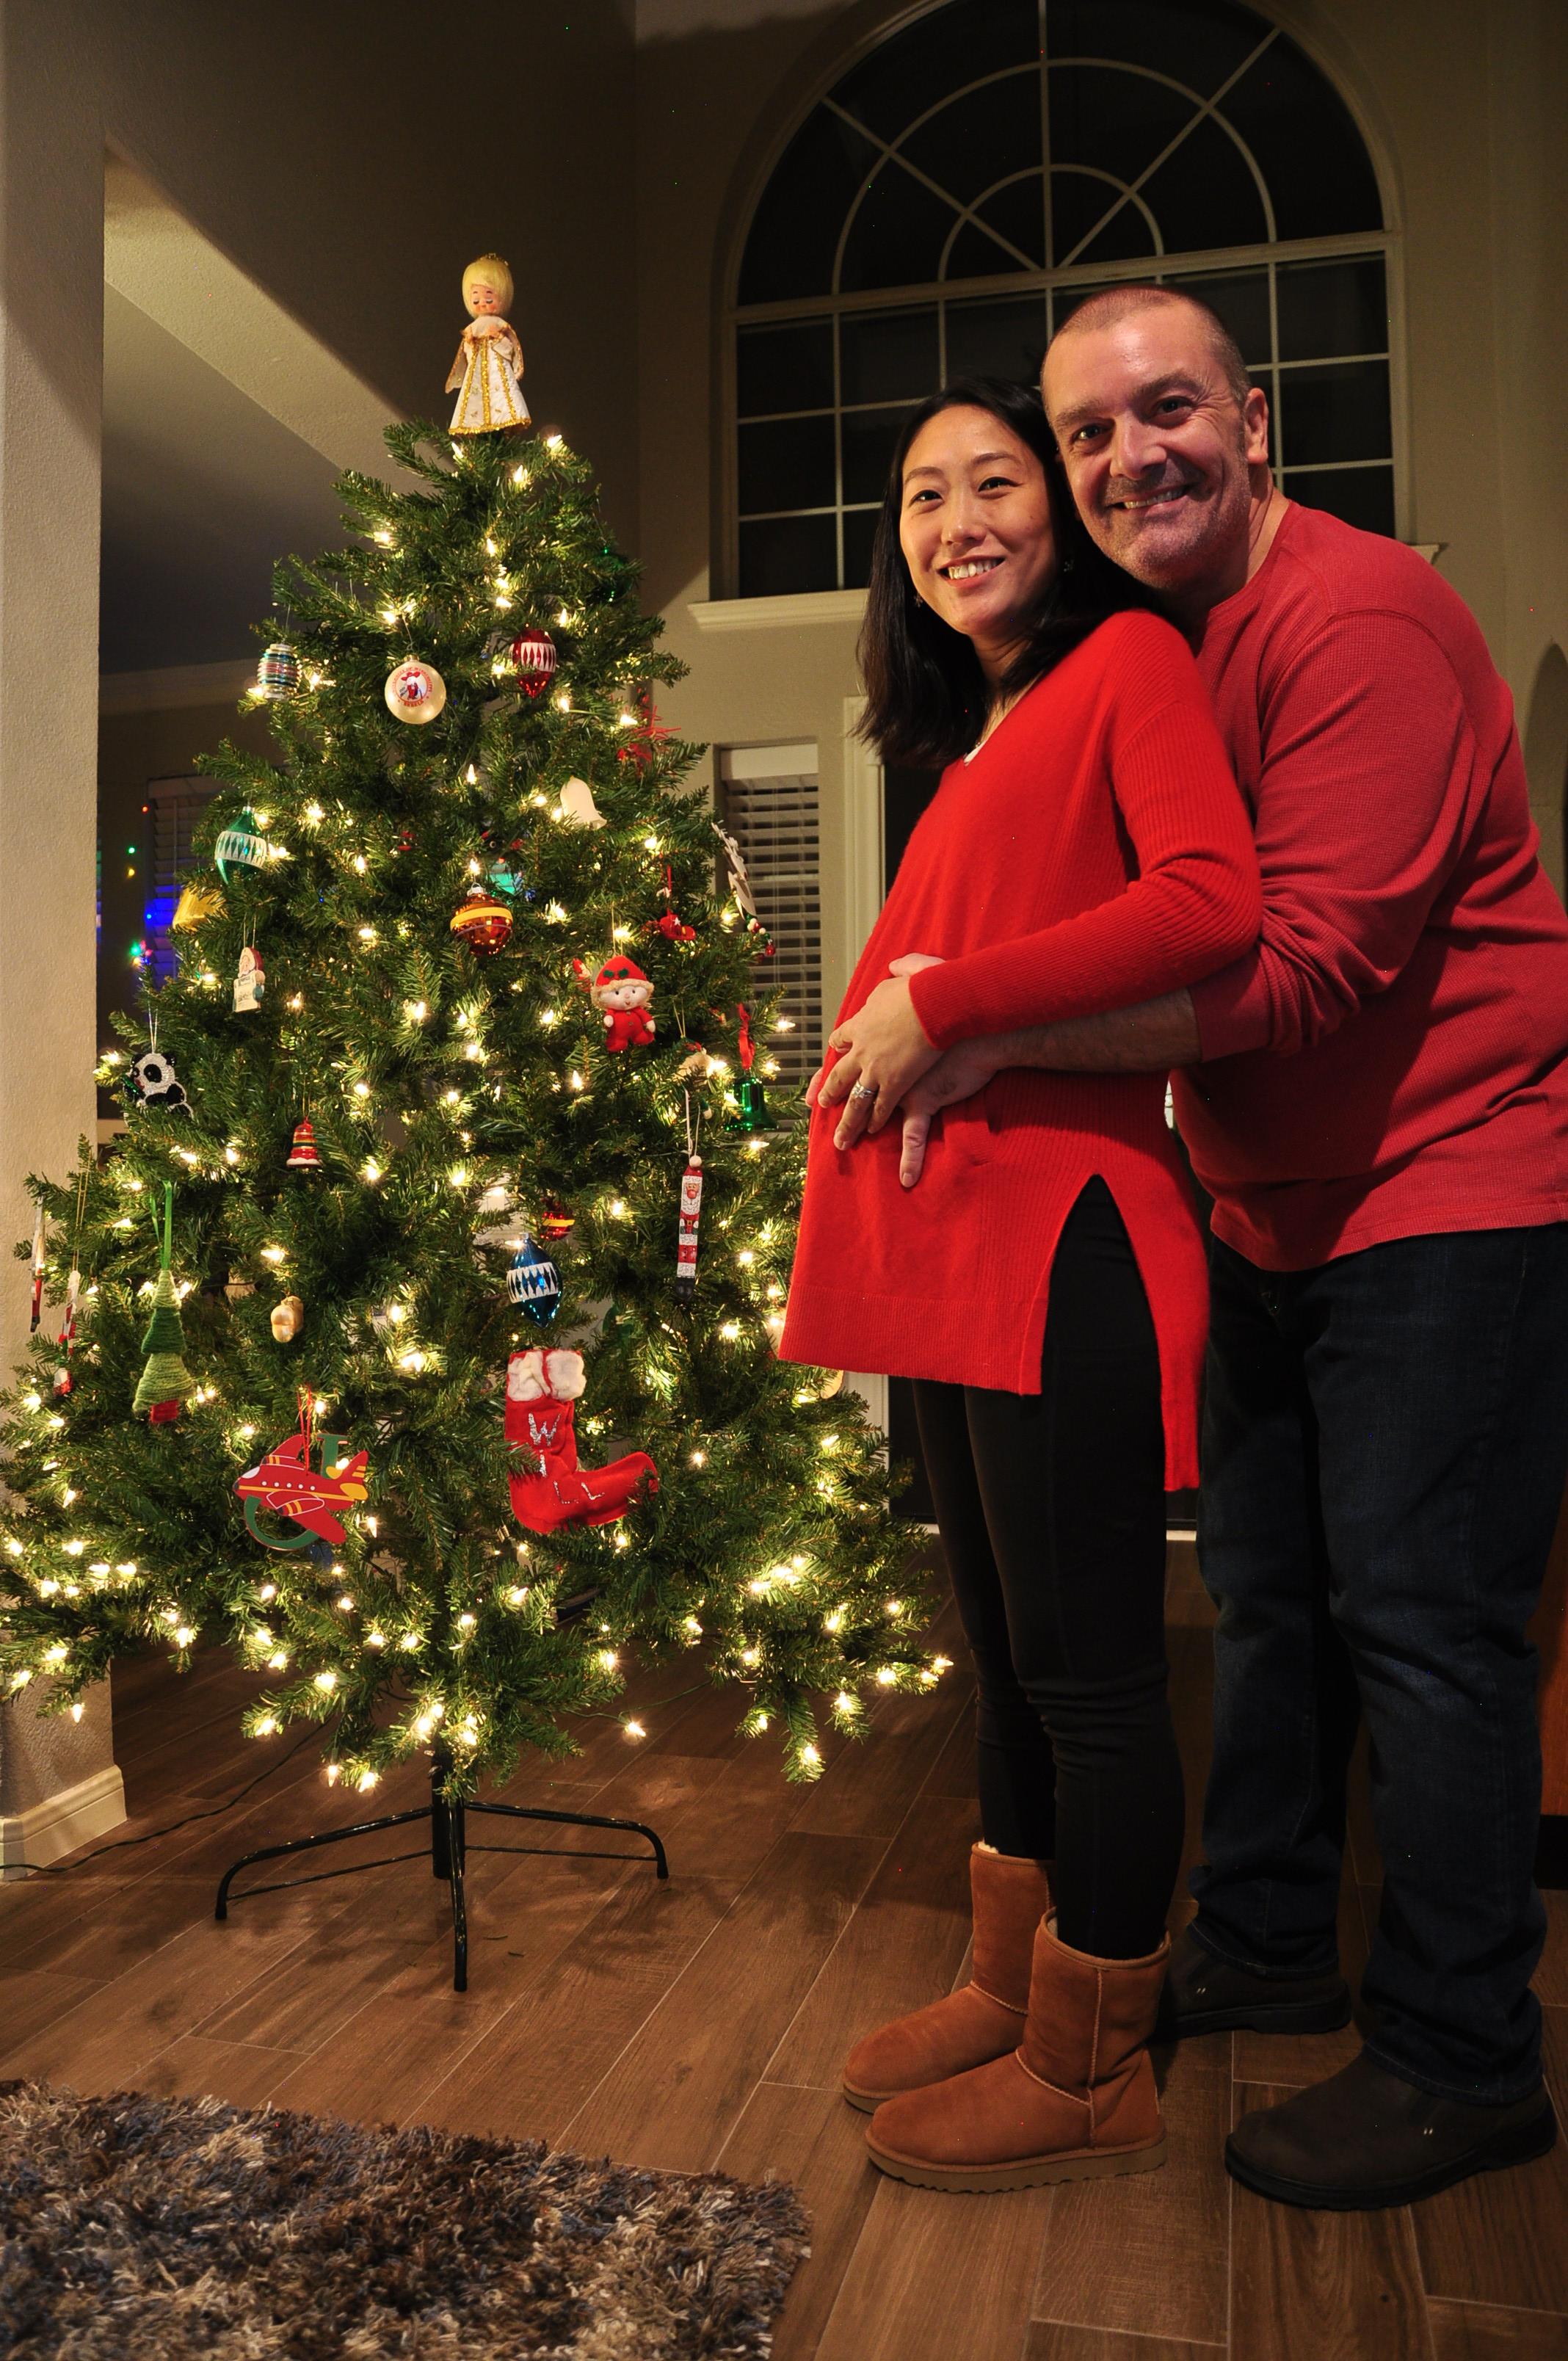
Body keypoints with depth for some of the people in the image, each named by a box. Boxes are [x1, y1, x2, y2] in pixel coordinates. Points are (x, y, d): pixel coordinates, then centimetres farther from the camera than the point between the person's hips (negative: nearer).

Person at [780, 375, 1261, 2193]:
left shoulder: (1128, 659, -1)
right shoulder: (977, 742, 23)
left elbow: (1213, 900, -18)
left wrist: (945, 1005, -15)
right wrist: (881, 1029, 4)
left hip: (1062, 1236, -9)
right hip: (952, 1235, 9)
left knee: (1087, 1671, 3)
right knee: (1009, 1653, 18)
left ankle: (1090, 2072, 21)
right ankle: (1012, 1988, 35)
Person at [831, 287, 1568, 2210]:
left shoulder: (1356, 616, -17)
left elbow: (1307, 962, -26)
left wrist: (994, 1036, -22)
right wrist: (937, 1026, 0)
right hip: (1275, 1215, 9)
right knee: (1264, 1590, 15)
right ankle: (1263, 1945, 34)